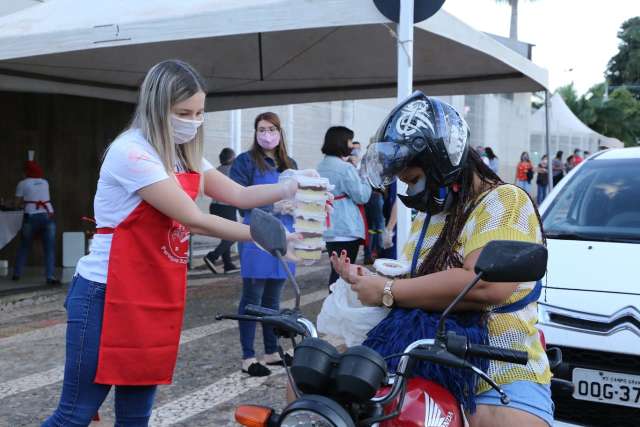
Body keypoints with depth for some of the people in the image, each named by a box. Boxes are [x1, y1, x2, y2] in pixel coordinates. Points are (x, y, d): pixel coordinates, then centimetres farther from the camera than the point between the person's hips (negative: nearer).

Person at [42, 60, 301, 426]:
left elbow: (239, 195, 7)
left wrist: (291, 188, -8)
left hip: (158, 300, 8)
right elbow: (193, 219, -20)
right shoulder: (132, 152, -16)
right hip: (107, 296, -8)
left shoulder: (183, 156, 11)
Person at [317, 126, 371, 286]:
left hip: (329, 229, 9)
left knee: (336, 270, 14)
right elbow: (362, 196, -12)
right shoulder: (345, 168, -16)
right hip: (346, 230, -8)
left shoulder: (321, 166, 12)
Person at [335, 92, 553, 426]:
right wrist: (363, 279, 4)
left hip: (500, 381, -7)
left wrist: (387, 291, -18)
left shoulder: (504, 202, -9)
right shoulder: (427, 216, 19)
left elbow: (486, 285, -26)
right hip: (425, 371, 7)